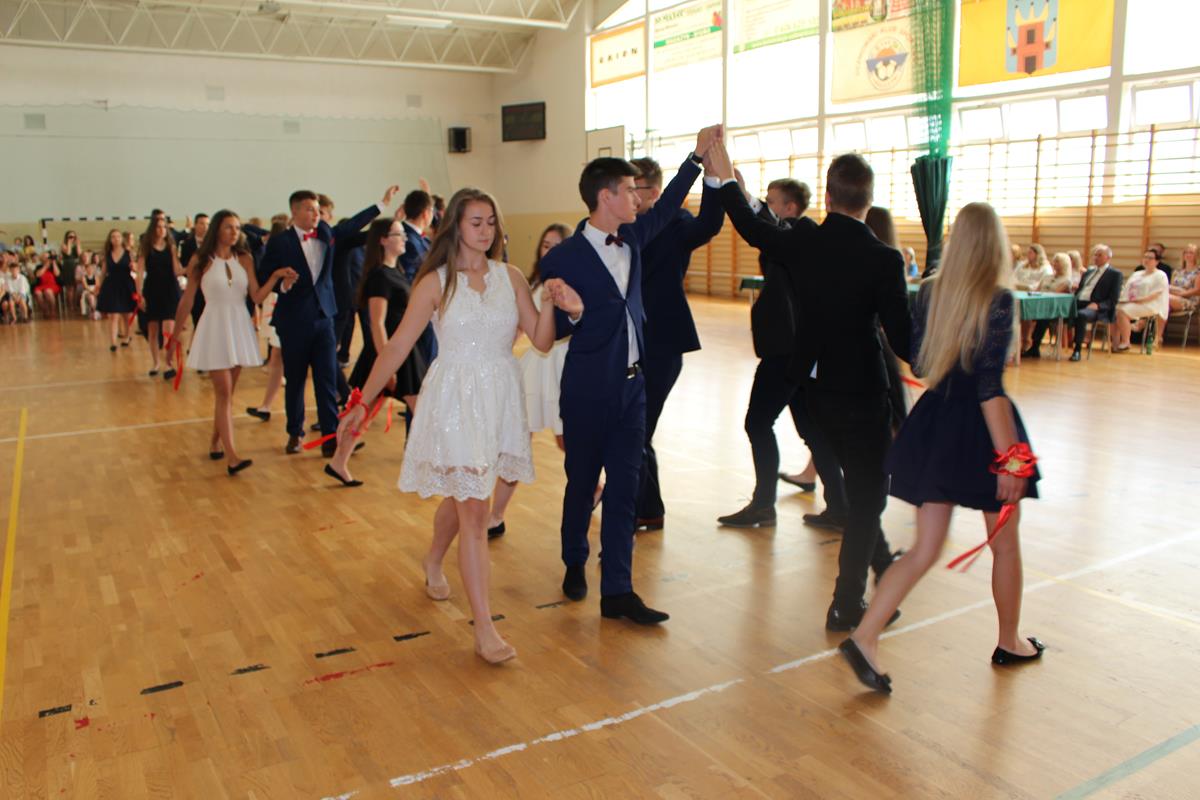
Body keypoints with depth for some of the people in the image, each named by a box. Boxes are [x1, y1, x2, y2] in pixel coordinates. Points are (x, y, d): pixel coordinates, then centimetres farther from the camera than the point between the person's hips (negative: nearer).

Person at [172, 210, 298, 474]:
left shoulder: (244, 259, 5)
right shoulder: (200, 261, -3)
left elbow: (257, 296, -1)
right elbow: (187, 301, 2)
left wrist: (276, 276, -15)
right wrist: (175, 335, 5)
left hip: (240, 327, 4)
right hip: (214, 327, -4)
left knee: (227, 392, 10)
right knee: (223, 391, -10)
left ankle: (216, 443, 24)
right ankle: (231, 457, -16)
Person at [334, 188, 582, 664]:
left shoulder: (510, 277, 3)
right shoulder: (436, 282, -6)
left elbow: (542, 341, 0)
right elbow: (397, 346, -6)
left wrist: (550, 304, -18)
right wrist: (363, 402, -7)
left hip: (500, 397, 4)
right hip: (455, 398, -4)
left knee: (461, 495, 19)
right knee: (472, 508, -7)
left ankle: (433, 562, 50)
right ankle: (484, 629, -2)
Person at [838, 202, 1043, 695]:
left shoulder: (929, 292, 1)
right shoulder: (998, 299, -14)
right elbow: (990, 386, -20)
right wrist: (1009, 457, -18)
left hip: (935, 423, 5)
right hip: (982, 429, -4)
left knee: (925, 549, 9)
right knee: (1005, 543, 18)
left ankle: (864, 637, -4)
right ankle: (1009, 642, 35)